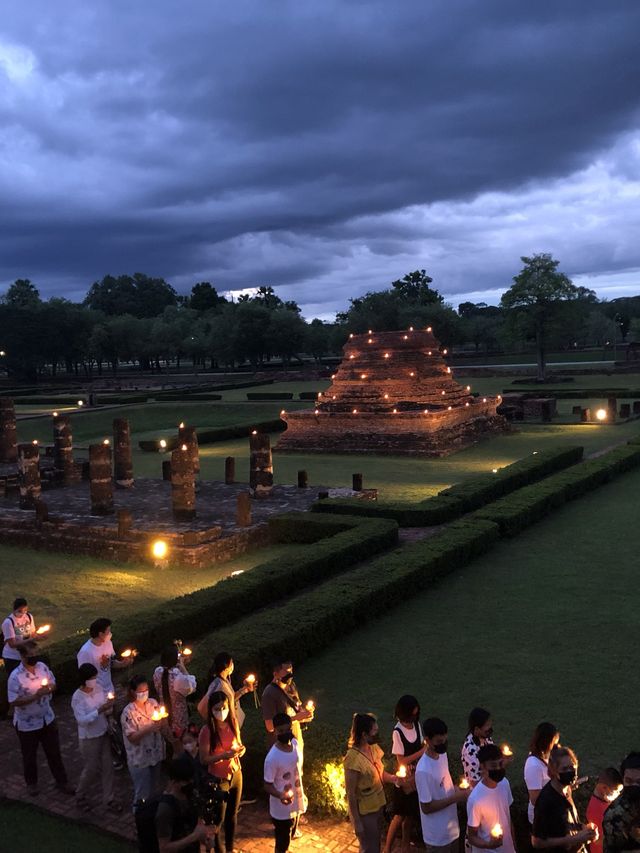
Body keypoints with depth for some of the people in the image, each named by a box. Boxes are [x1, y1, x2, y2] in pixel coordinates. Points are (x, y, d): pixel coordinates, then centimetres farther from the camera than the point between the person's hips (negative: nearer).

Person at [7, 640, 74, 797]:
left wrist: (49, 688, -19)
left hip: (47, 719, 4)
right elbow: (13, 702, -24)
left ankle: (61, 781, 32)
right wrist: (36, 696, -30)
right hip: (27, 724, -4)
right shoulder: (16, 677, -25)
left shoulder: (42, 666, -9)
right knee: (29, 755, 18)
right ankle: (31, 782, 42)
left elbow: (53, 683, 4)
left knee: (54, 752, 16)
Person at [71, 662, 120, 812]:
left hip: (103, 734, 5)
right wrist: (100, 710, -35)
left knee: (107, 768, 10)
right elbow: (82, 720, -27)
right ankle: (81, 796, 36)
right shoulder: (77, 697, -21)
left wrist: (109, 709, -18)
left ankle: (109, 800, 23)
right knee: (91, 769, 10)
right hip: (88, 739, -5)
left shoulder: (99, 688, -5)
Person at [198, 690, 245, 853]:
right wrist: (223, 755, -32)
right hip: (218, 779, -5)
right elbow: (203, 759, -18)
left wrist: (240, 750, -14)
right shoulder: (207, 731, -22)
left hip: (236, 774, 5)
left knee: (232, 814, 20)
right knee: (218, 818, 9)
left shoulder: (233, 723, -7)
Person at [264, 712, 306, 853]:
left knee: (288, 838, 26)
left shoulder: (294, 744, -8)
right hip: (282, 809, -7)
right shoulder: (272, 758, -29)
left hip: (295, 804, 7)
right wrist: (280, 796, -37)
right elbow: (267, 785, -19)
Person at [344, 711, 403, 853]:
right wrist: (357, 822, -19)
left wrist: (393, 778, -7)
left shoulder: (374, 748, -3)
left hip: (378, 805, 8)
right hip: (364, 812, -8)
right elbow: (350, 794, -22)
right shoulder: (353, 758, -28)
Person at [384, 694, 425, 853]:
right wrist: (423, 751, -25)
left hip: (417, 775, 5)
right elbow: (401, 760, -21)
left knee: (412, 814, 16)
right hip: (404, 777, -5)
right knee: (400, 815, 4)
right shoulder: (398, 732, -23)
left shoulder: (417, 725, -5)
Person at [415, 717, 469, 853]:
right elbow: (426, 807, -24)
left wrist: (456, 789, -7)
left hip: (452, 827, 8)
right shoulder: (423, 770, -30)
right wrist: (455, 797, -24)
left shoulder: (442, 755, -4)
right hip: (438, 835, -8)